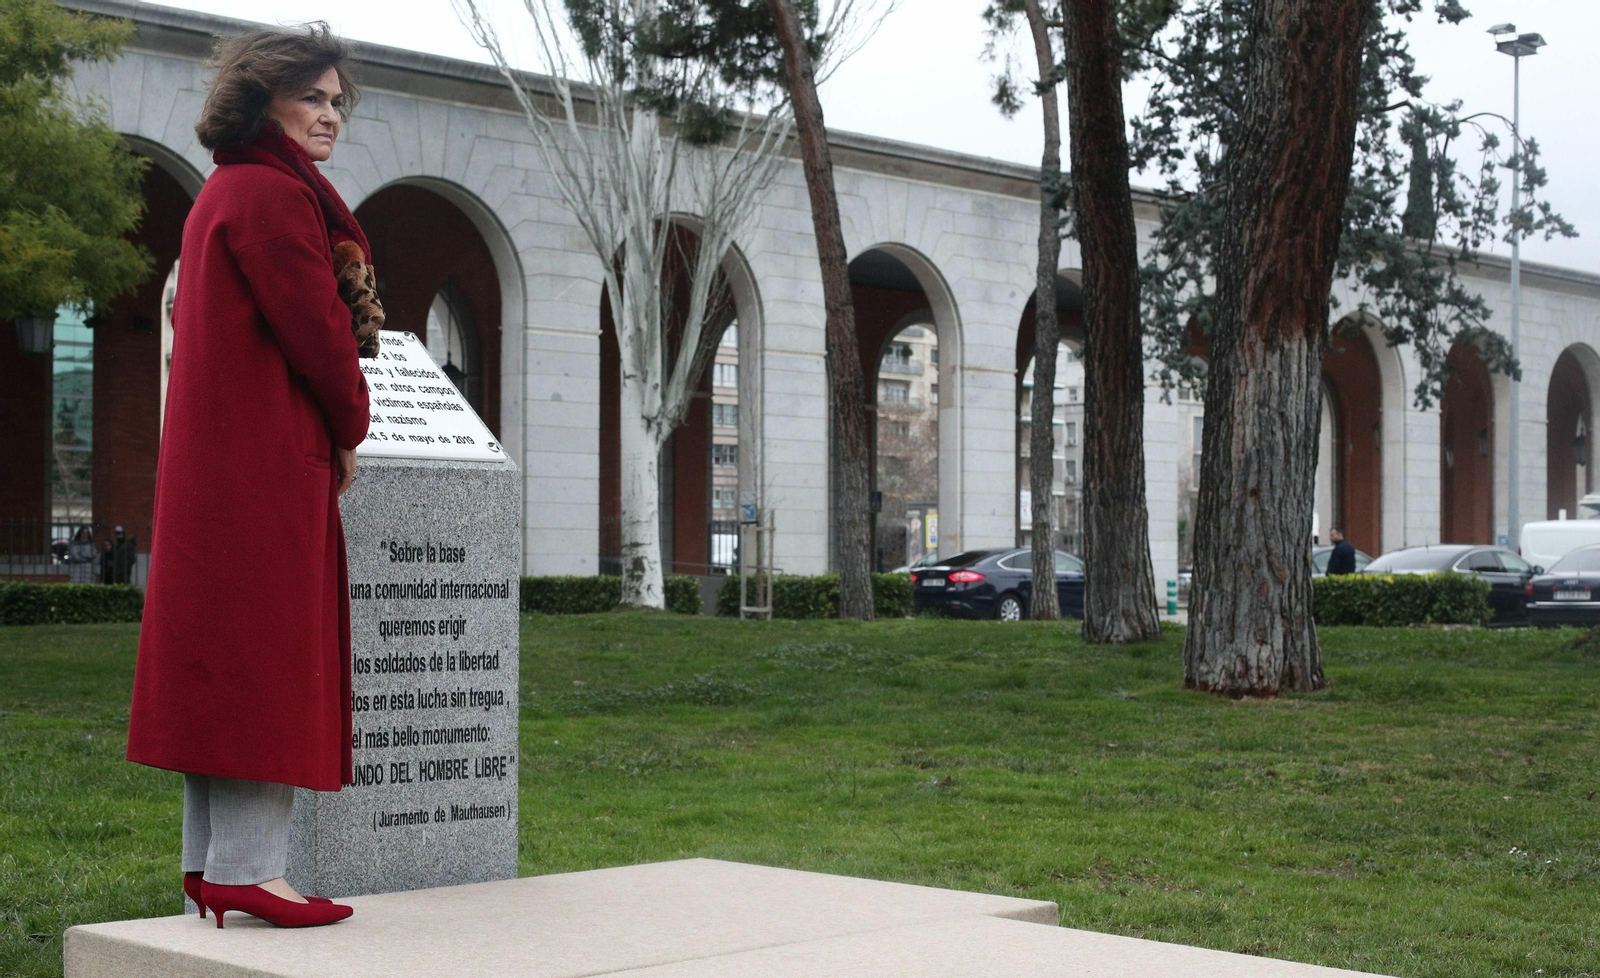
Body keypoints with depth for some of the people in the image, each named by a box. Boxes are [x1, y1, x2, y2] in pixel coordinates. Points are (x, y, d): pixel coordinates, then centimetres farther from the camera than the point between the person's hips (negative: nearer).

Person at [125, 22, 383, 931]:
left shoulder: (225, 192, 20)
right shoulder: (273, 194, -13)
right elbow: (319, 334, -16)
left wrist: (332, 431, 13)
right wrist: (350, 431, 1)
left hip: (218, 463, 10)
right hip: (270, 463, -10)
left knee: (226, 663, 11)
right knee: (267, 652, -8)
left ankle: (213, 862, 16)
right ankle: (248, 866, -7)